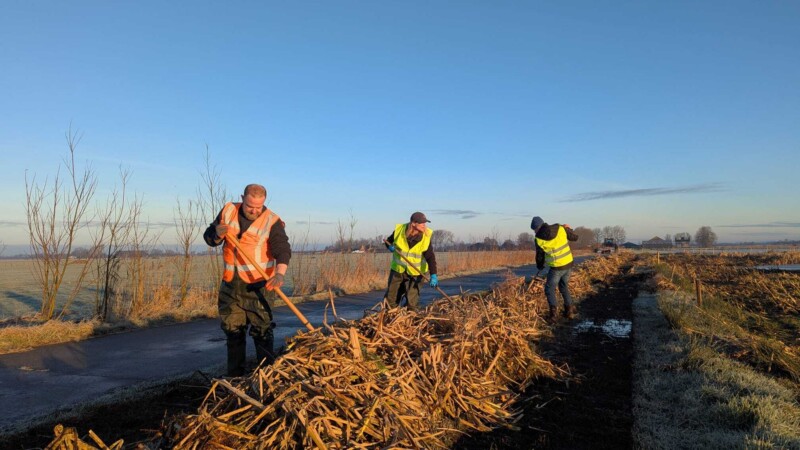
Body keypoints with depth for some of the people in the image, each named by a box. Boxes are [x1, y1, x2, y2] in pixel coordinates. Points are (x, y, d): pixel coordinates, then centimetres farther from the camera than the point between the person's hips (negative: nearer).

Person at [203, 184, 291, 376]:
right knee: (233, 330, 13)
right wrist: (217, 234, -14)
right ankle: (235, 376, 26)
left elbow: (282, 249, -23)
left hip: (257, 285, -5)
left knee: (262, 330, -7)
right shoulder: (228, 211, 3)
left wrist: (280, 273, -42)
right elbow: (209, 238, 10)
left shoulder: (272, 222, -11)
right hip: (230, 284, 5)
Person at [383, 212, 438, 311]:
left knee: (412, 301, -5)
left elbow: (430, 257, -21)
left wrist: (433, 275, -31)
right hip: (397, 269, 2)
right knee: (390, 297, 13)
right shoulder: (399, 230, -13)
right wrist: (390, 247, -17)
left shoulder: (426, 237, -17)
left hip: (415, 272, -2)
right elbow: (389, 241, 6)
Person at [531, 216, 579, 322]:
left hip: (557, 267, -5)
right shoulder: (560, 228, -6)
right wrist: (568, 229, 24)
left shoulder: (539, 239, -11)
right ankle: (569, 310, 22)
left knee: (550, 289, 10)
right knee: (564, 286, 23)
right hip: (568, 263, 5)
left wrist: (540, 266, 21)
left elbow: (539, 256, 2)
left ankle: (554, 312, -4)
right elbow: (575, 237, 5)